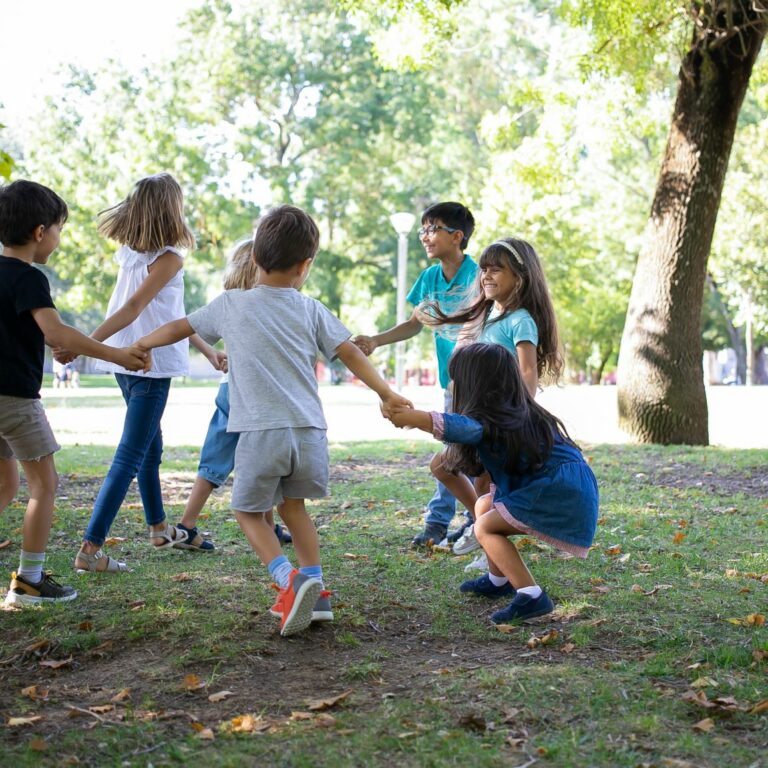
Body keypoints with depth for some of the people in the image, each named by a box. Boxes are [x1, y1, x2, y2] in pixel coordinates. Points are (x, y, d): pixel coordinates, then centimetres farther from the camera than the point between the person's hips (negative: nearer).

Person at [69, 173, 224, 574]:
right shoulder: (169, 258, -14)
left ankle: (159, 527, 39)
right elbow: (133, 309, -23)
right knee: (130, 457, -6)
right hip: (150, 364, -8)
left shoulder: (129, 252, 10)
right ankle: (90, 549, -10)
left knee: (150, 445, 23)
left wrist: (206, 348, 20)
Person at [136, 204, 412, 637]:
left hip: (261, 433, -3)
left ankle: (290, 580, -9)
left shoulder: (231, 305, 6)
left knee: (250, 511, 13)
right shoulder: (310, 310, 9)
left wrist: (136, 347, 32)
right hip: (309, 432, 3)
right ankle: (315, 592, 20)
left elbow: (177, 329, 16)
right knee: (293, 505, 24)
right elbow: (351, 354, 7)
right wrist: (387, 394, 16)